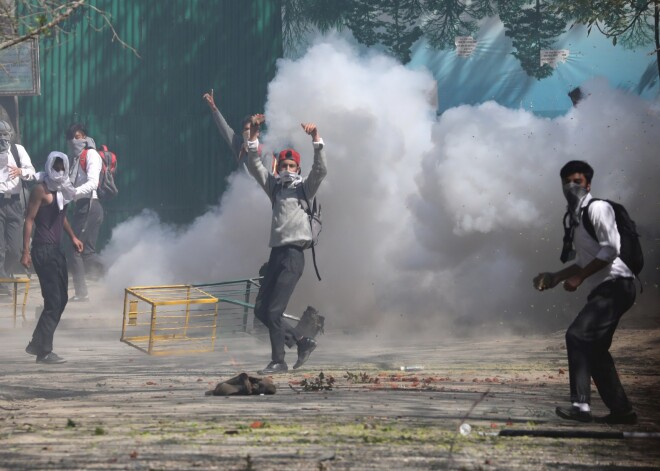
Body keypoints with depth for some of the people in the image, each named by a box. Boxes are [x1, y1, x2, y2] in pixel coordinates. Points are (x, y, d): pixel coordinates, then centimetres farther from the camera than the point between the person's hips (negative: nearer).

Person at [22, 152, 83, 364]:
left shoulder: (61, 190, 14)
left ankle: (37, 344, 21)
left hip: (56, 250, 9)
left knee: (61, 299, 12)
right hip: (43, 251, -9)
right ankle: (44, 352, -6)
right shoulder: (41, 190, -10)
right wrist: (26, 251, -18)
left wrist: (73, 237, 20)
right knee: (53, 301, -10)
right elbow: (29, 220, -13)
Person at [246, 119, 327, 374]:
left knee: (274, 310, -10)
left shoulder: (304, 188, 3)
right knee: (261, 309, 6)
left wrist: (316, 139, -21)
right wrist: (253, 138, 1)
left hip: (294, 254, -7)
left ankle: (278, 361, 0)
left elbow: (320, 169, -13)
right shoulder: (275, 186, 17)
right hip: (276, 252, 7)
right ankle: (302, 342, 17)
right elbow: (255, 167, 12)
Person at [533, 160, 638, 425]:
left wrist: (579, 277, -19)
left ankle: (580, 405, -21)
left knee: (577, 336, -18)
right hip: (604, 289, 10)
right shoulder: (575, 217, 18)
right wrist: (556, 277, 18)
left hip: (615, 285, -10)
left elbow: (610, 249, -19)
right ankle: (621, 410, 15)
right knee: (595, 349, 10)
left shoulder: (598, 208, -9)